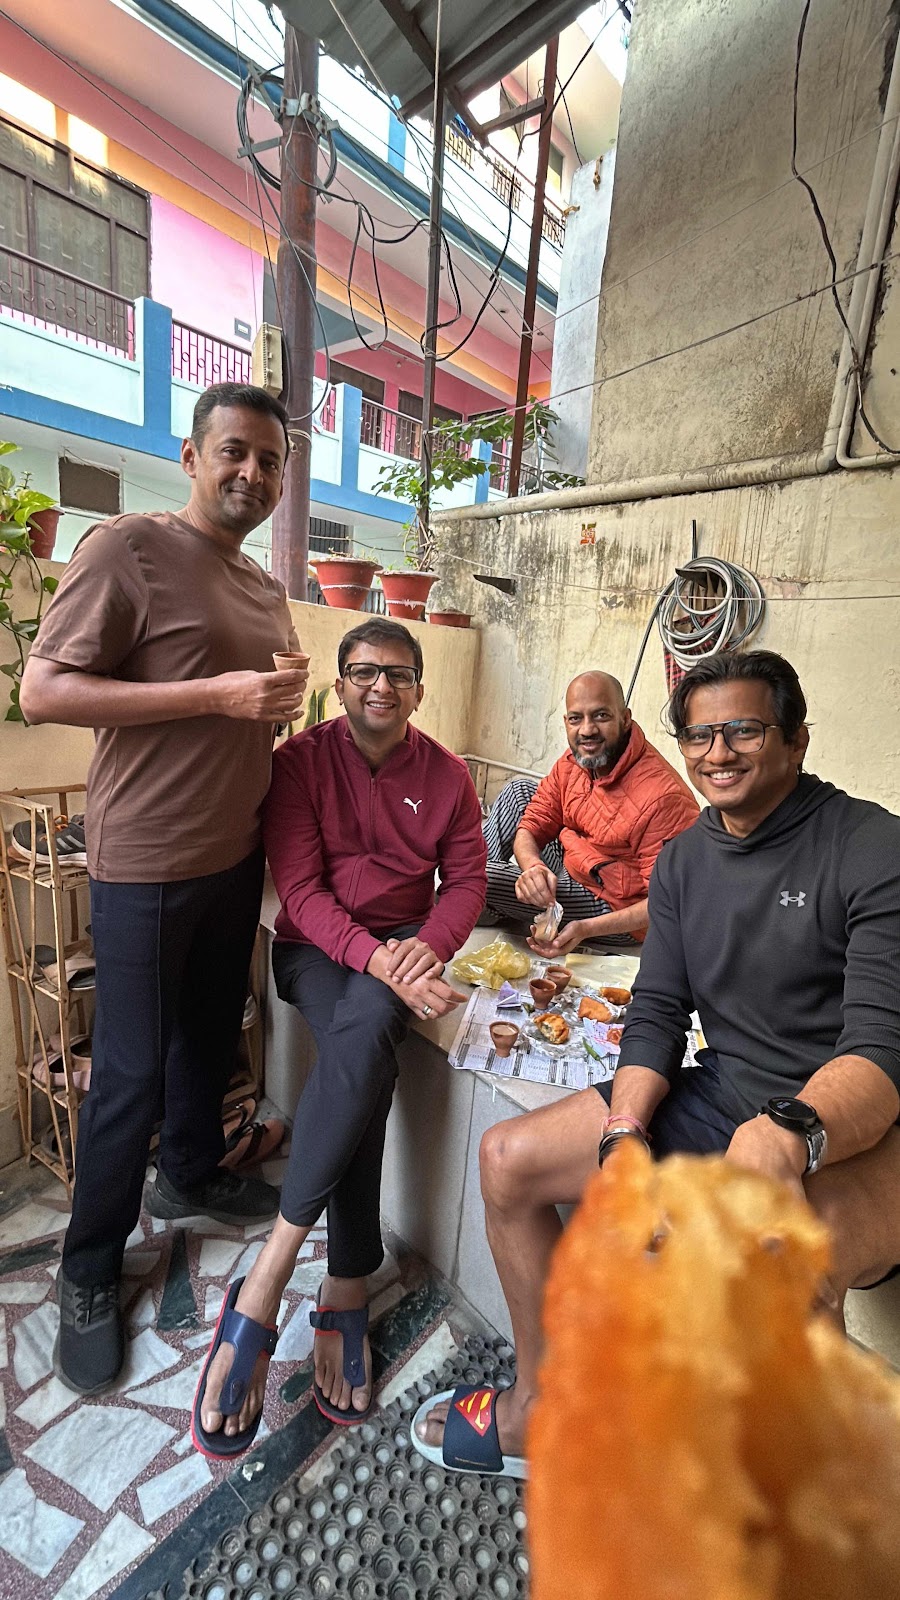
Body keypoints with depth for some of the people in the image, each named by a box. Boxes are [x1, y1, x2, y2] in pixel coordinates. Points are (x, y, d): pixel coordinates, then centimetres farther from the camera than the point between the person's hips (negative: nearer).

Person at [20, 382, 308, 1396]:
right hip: (146, 862, -7)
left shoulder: (266, 590, 15)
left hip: (235, 855, 7)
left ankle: (190, 1176, 46)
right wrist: (216, 696, -22)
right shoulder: (128, 548, -9)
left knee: (210, 1035, 21)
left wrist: (279, 706, 4)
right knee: (132, 1071, 5)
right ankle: (88, 1275, 30)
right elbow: (44, 691, -16)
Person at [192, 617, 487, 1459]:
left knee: (366, 1029, -31)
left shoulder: (447, 775, 5)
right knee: (364, 1048, -31)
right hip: (316, 945, -1)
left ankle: (267, 1279, -20)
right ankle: (347, 1287, -16)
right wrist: (375, 957, -26)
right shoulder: (300, 759, -3)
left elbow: (465, 881, 3)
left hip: (404, 944, 2)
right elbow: (299, 886, -11)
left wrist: (428, 947, -18)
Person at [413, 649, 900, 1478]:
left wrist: (792, 1131, -39)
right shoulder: (684, 859, 7)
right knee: (508, 1158, 0)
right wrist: (626, 1127, -11)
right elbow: (658, 1013, 4)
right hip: (721, 1099, 6)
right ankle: (540, 1408, 20)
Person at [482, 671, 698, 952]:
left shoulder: (664, 797, -31)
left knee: (482, 880, -19)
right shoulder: (572, 761, -7)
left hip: (612, 909, -7)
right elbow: (530, 829, -5)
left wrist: (586, 929, -38)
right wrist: (532, 866, -30)